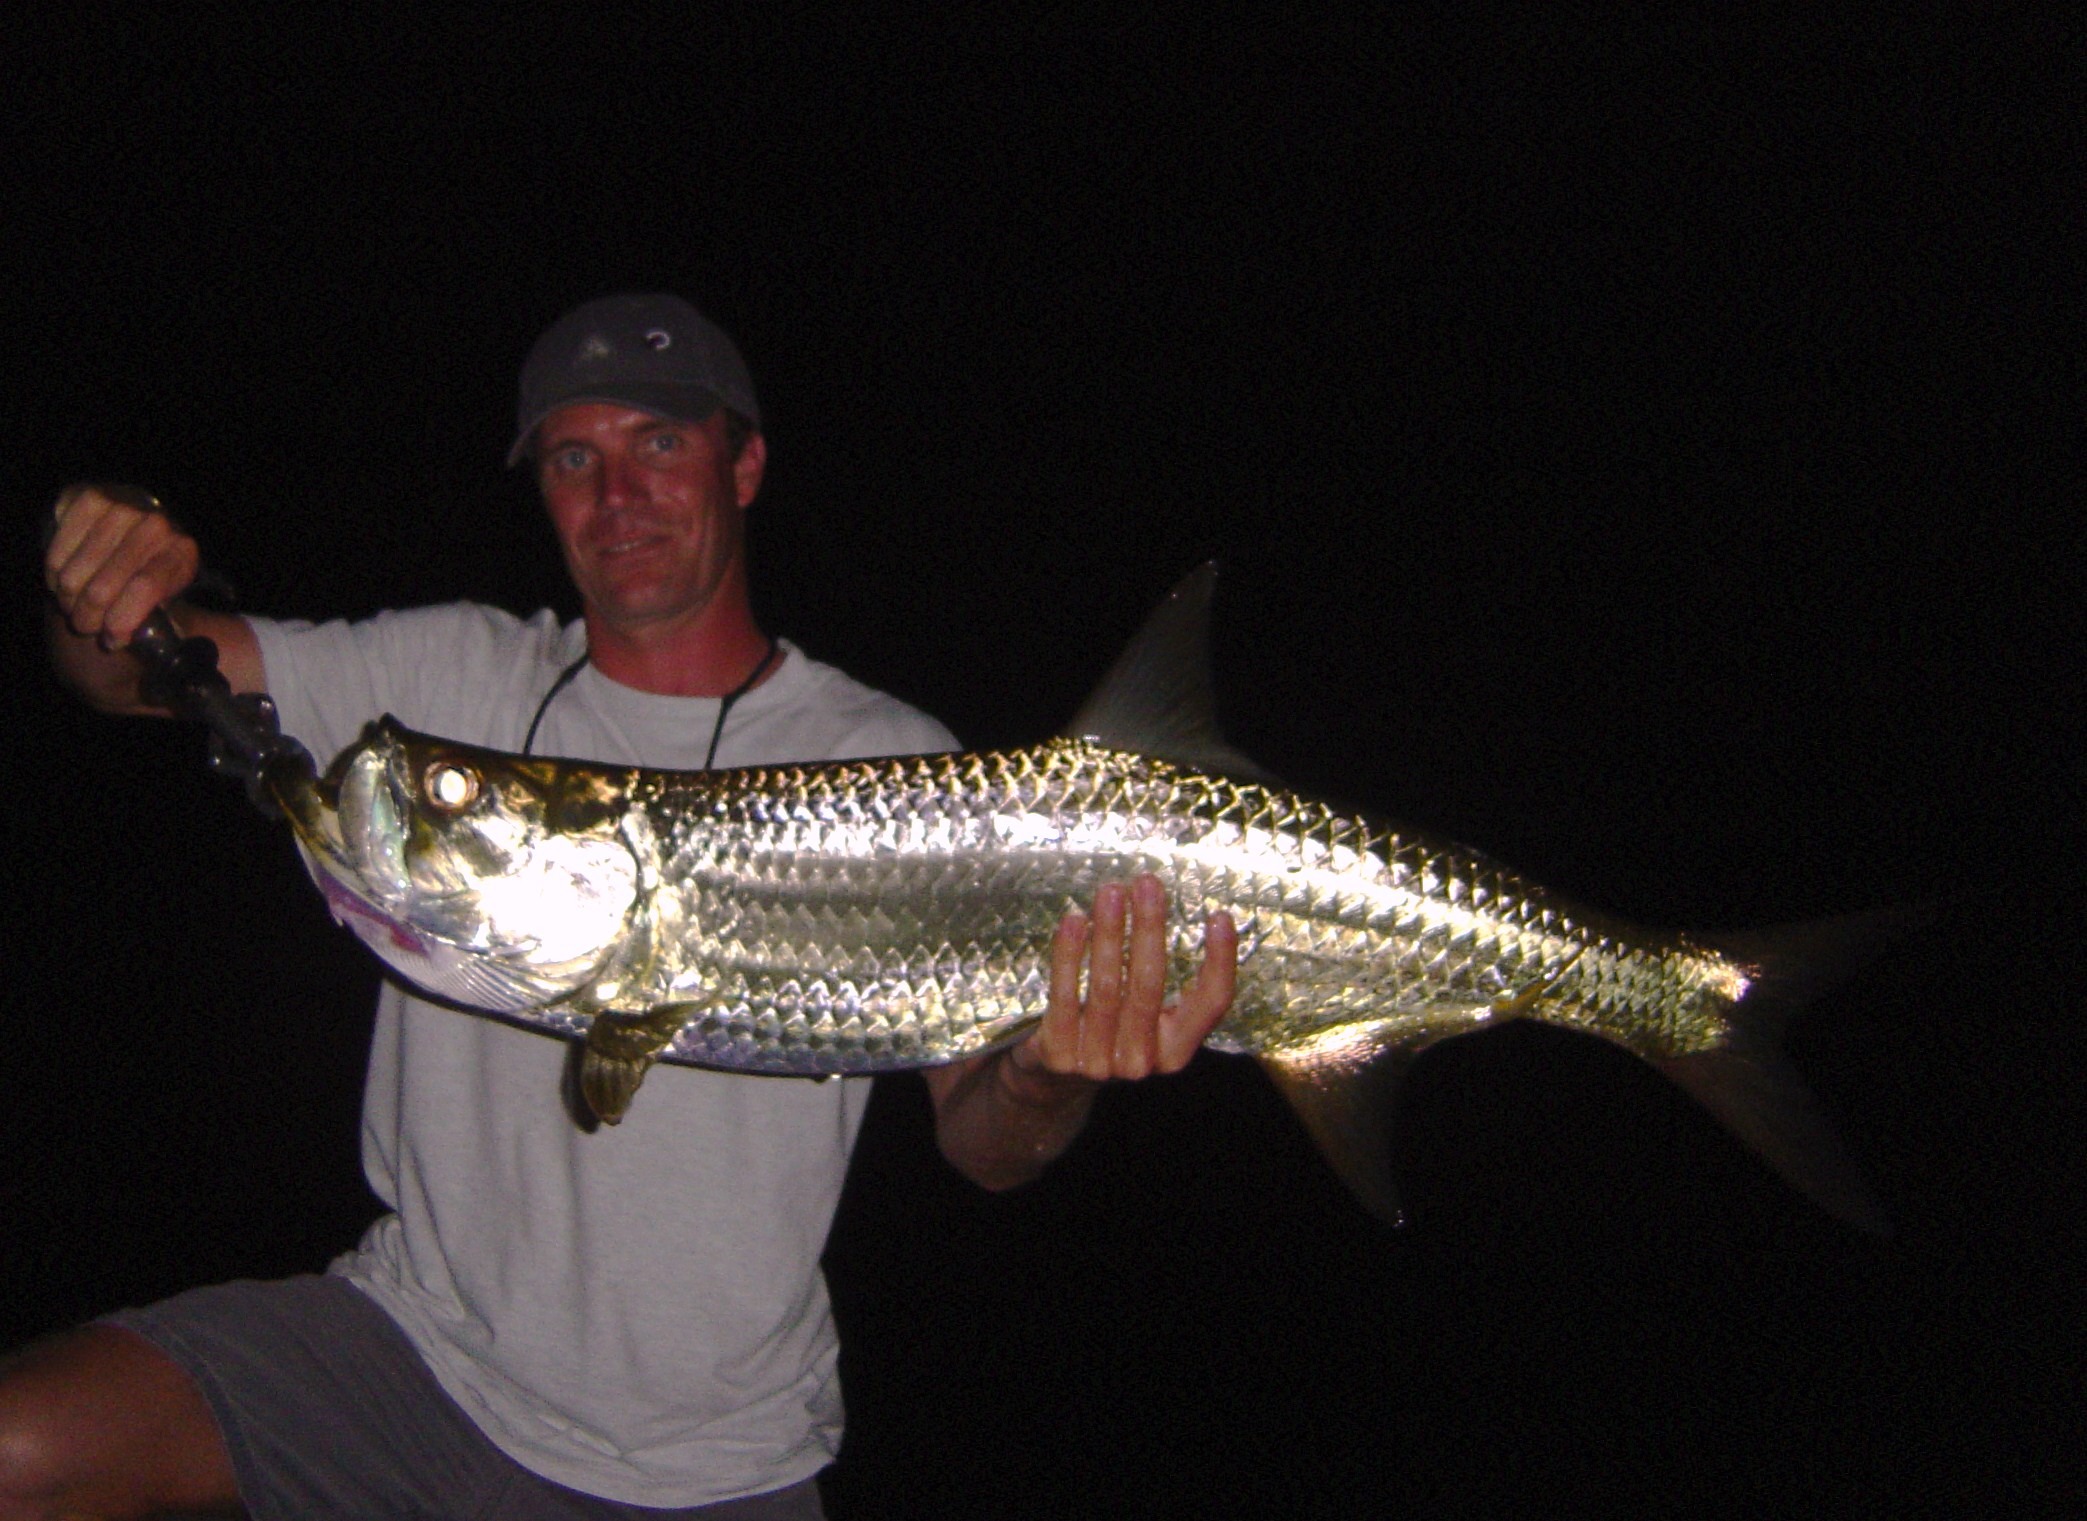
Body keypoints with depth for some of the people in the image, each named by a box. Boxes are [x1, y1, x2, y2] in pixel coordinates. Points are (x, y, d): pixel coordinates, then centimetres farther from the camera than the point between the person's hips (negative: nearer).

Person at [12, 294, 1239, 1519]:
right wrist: (104, 602, -19)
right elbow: (138, 671, 4)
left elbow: (982, 1150, -10)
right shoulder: (453, 677, 3)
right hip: (419, 1342, 2)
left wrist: (1044, 1087, -34)